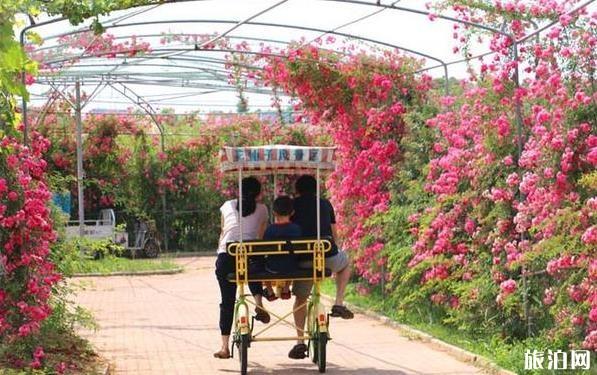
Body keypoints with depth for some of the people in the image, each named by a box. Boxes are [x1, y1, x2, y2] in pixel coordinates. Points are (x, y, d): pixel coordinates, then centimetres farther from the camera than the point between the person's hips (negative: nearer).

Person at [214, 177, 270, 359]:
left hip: (226, 256, 0)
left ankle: (225, 347, 1)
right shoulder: (262, 209, 15)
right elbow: (261, 237, 16)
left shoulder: (228, 206, 18)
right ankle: (259, 305, 7)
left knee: (227, 301, 5)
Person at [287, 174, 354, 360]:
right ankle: (339, 304, 22)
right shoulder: (325, 204, 17)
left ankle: (300, 341, 7)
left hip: (304, 260, 0)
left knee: (300, 298, 18)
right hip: (329, 257, 0)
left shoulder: (293, 205, 13)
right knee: (345, 263, 34)